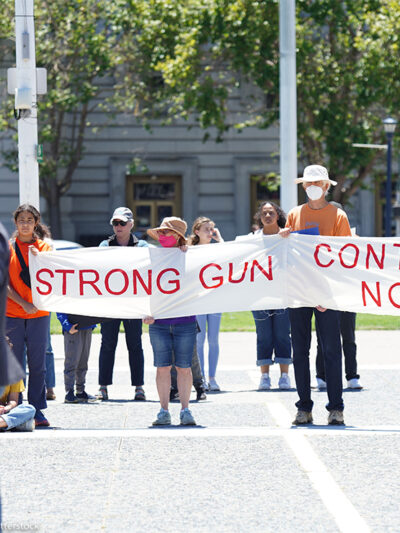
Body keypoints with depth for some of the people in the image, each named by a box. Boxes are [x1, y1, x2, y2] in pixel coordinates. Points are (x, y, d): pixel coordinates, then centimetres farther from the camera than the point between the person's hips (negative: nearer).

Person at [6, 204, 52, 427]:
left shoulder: (45, 248, 8)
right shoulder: (7, 247, 5)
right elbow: (4, 283, -1)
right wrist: (23, 303, -13)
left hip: (39, 315, 1)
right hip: (12, 313, -1)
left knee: (38, 364, 1)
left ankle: (37, 410, 6)